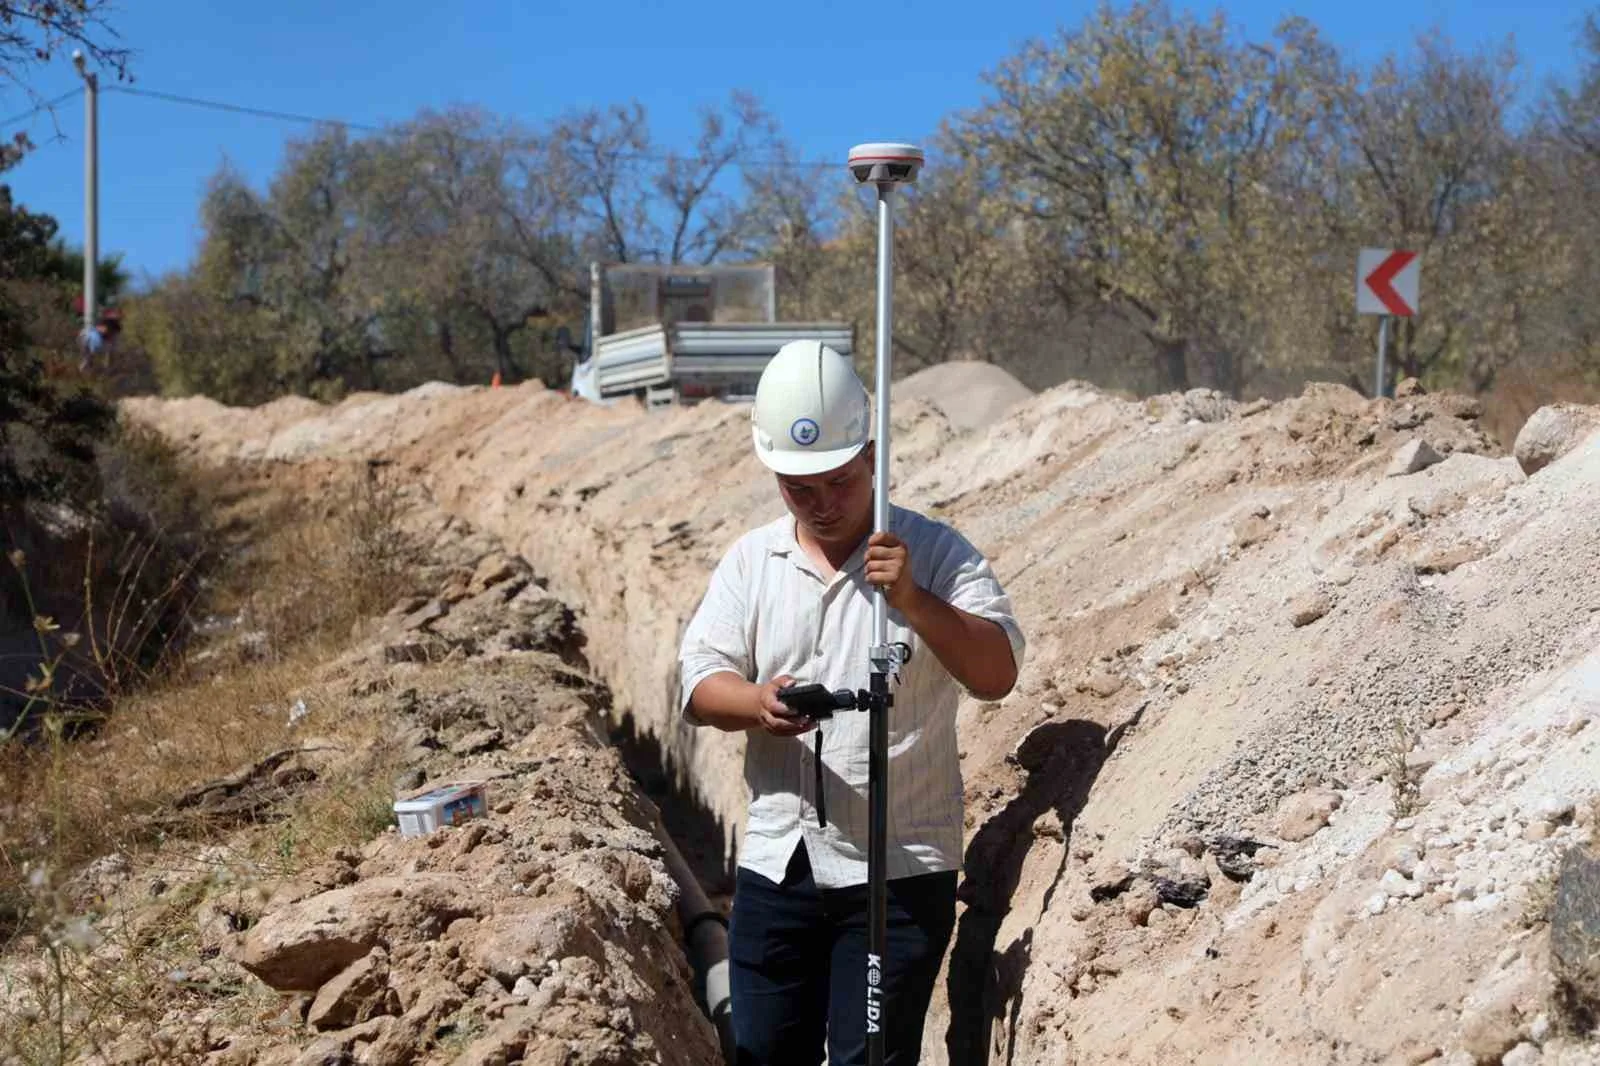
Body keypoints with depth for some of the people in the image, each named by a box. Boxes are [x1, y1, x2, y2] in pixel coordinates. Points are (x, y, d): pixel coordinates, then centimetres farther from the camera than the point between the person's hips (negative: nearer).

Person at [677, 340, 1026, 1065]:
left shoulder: (934, 552, -4)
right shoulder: (750, 561, 7)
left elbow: (997, 675, -13)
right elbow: (698, 684, 0)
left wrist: (914, 600, -29)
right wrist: (758, 702, -22)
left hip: (900, 871, -3)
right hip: (775, 864, 4)